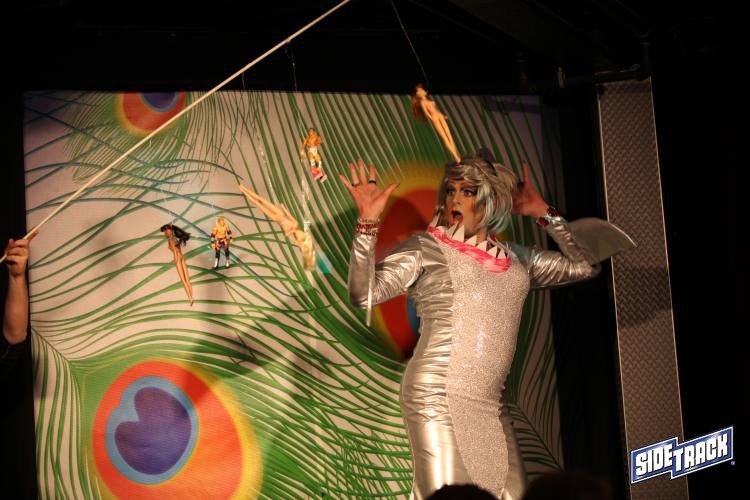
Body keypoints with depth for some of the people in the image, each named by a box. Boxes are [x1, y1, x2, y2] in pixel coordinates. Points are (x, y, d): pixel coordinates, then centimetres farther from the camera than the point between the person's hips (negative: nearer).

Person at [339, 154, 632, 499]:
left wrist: (543, 213, 16)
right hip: (438, 397, -5)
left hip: (489, 406, 6)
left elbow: (585, 266, 19)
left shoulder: (516, 259, 16)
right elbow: (363, 295, -9)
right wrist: (368, 222, -18)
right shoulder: (425, 248, 1)